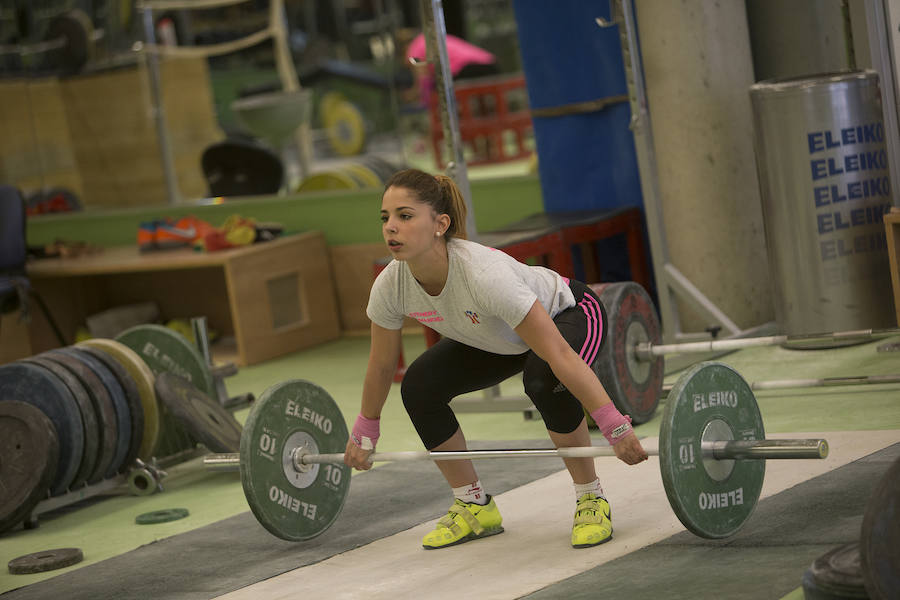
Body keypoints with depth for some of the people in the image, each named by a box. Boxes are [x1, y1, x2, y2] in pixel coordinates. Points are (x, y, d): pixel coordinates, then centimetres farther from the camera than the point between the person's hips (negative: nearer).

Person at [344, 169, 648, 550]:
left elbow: (558, 354, -40)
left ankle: (591, 500, -15)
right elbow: (381, 364, -4)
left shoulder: (483, 275, -42)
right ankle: (473, 505, 5)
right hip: (499, 339, 6)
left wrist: (616, 428, -39)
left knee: (543, 379, -36)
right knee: (419, 387, -13)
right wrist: (363, 433, 7)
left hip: (568, 314, -6)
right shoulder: (390, 286, -24)